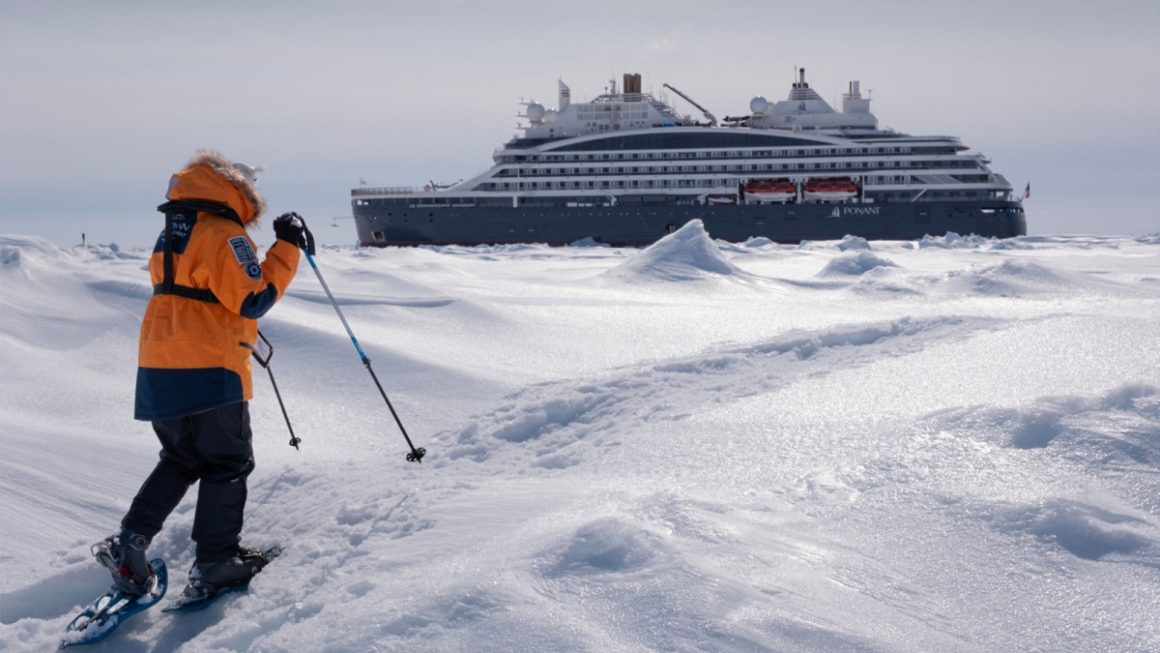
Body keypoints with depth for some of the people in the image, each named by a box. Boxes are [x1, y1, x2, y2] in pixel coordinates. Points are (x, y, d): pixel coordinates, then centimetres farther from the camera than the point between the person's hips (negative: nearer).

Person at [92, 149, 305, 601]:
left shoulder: (172, 234, 15)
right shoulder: (223, 234, -13)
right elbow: (254, 299, -15)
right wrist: (286, 247, -10)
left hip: (158, 368, 8)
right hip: (208, 372, -8)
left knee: (180, 460, 21)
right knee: (228, 464, 6)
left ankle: (130, 542, 8)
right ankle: (215, 564, 8)